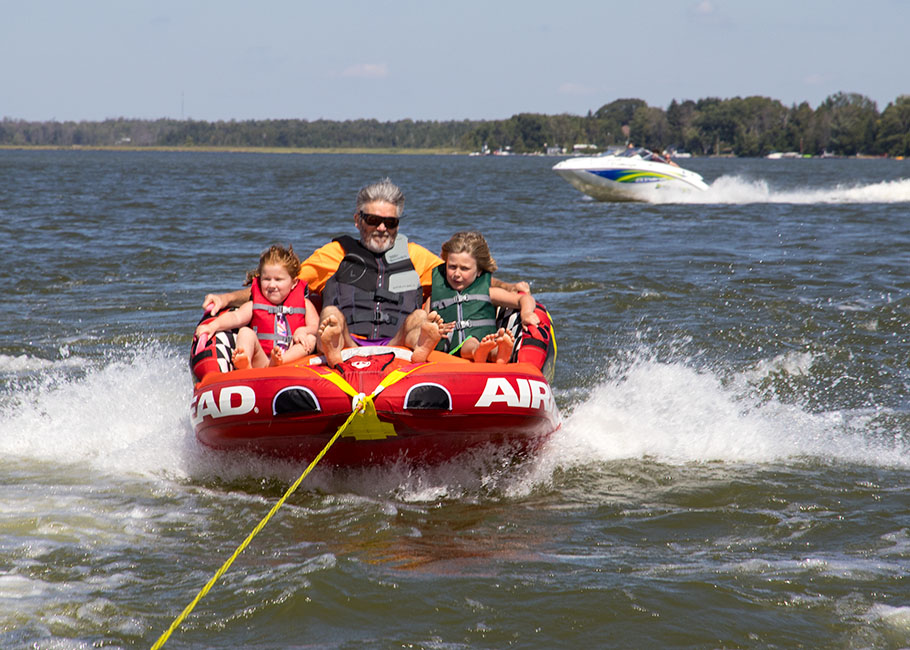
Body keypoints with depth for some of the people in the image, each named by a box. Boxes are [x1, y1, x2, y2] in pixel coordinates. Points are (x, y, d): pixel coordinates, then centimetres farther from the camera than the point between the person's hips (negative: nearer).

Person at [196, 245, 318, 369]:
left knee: (311, 339, -19)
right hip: (260, 360, -1)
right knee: (246, 332, -21)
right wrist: (213, 325, -21)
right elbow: (236, 317, -1)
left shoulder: (304, 304, 19)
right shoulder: (254, 305, 16)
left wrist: (303, 330, -15)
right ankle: (245, 364, -56)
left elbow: (315, 326, 8)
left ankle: (279, 361, -47)